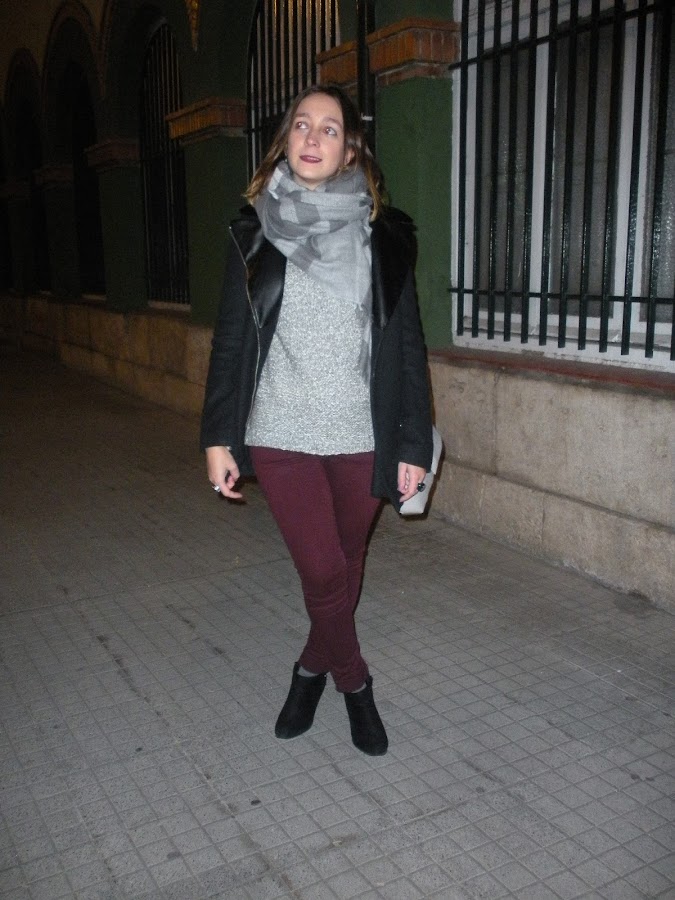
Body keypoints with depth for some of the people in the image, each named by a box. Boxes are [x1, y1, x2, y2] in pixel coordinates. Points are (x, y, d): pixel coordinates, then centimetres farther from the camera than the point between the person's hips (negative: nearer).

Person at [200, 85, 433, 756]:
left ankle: (313, 668, 40)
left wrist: (414, 444, 0)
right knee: (321, 571, -4)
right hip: (281, 434, 0)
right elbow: (230, 337, 5)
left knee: (345, 568, 13)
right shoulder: (255, 233, 3)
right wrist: (218, 436, 2)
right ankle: (354, 682, 24)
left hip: (362, 435, 1)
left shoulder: (384, 234, 1)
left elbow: (406, 343, 2)